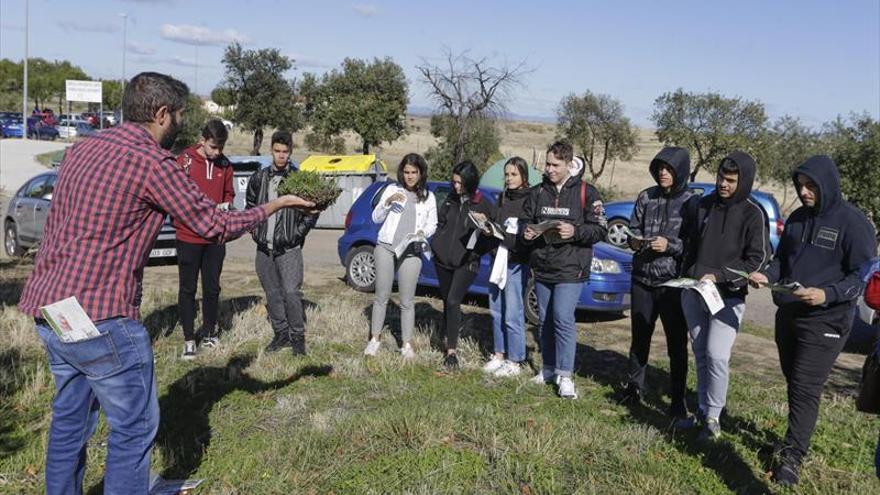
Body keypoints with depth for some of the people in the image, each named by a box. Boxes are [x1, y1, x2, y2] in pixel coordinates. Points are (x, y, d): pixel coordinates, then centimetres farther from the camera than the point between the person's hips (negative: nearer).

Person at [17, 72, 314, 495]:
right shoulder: (151, 162, -14)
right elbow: (216, 227, -8)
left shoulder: (82, 149, 11)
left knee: (70, 418, 21)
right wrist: (276, 205, 4)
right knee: (135, 426, 4)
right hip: (99, 315, -9)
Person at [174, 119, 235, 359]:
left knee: (212, 287, 13)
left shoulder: (224, 165, 5)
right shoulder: (183, 161, -9)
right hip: (189, 237, -4)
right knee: (188, 288, 3)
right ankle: (189, 339, 10)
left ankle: (209, 333, 28)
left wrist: (226, 204, -4)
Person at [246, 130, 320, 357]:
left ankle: (298, 337, 1)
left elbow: (312, 211, 2)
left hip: (289, 248, -4)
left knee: (291, 292, -11)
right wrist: (255, 229, 7)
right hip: (264, 247, 4)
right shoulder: (259, 178, 8)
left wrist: (298, 233, -5)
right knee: (272, 294, 11)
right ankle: (281, 334, 23)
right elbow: (250, 206, 18)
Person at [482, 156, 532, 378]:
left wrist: (504, 236, -18)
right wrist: (490, 231, 0)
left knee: (512, 315, -4)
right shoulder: (503, 198, 14)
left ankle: (515, 361, 7)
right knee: (496, 312, 13)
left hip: (517, 263, -7)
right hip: (498, 259, 7)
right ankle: (499, 355, 24)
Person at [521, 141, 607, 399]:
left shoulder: (586, 192, -3)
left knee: (563, 317, -15)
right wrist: (526, 231, -6)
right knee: (545, 320, 12)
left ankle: (565, 375, -6)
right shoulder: (538, 192, 10)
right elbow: (525, 220, 17)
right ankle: (548, 369, 25)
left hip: (570, 269, -5)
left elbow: (600, 229, -5)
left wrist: (575, 231, -21)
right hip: (542, 268, 5)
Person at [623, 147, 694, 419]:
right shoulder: (646, 197, 6)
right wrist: (634, 240, -9)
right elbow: (633, 229, 13)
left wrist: (670, 245, -20)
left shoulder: (692, 202, -5)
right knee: (639, 337, 14)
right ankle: (634, 388, 30)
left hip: (674, 283, -3)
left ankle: (677, 401, 14)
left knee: (677, 343, 3)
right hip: (642, 279, 4)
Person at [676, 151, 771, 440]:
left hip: (728, 296, -4)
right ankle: (702, 410, 22)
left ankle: (713, 416, 3)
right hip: (694, 293, 5)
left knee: (717, 356, -12)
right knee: (700, 355, 11)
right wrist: (690, 275, 4)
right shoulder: (702, 205, 7)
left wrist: (719, 275, -17)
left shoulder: (753, 214, -6)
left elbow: (758, 259, -8)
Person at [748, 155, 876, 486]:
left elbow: (863, 275, -13)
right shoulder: (797, 218, 9)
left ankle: (792, 457, 1)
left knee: (805, 390, -7)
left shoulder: (853, 222, -11)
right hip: (788, 314, 7)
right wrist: (767, 277, -4)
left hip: (825, 322, -7)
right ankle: (796, 438, 31)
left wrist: (827, 295, -27)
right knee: (793, 383, 16)